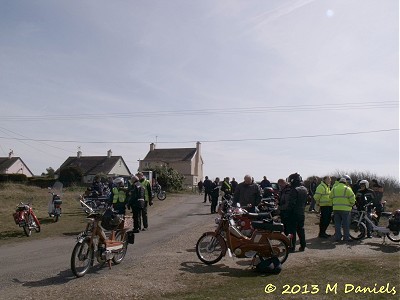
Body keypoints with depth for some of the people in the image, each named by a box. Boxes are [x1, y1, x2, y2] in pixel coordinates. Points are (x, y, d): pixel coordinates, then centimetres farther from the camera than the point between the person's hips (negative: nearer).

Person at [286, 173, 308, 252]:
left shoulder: (294, 190, -18)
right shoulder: (305, 189, 10)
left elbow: (291, 203, -19)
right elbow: (306, 202, 18)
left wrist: (288, 212, -11)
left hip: (294, 213, -8)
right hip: (302, 213, 8)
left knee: (292, 230, -2)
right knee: (301, 229, 15)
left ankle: (292, 247, 0)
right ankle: (303, 246, 20)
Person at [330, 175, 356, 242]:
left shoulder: (334, 188, 9)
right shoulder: (347, 189, -6)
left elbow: (330, 196, 14)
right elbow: (352, 199, -7)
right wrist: (351, 204, 12)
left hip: (336, 208, 4)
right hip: (345, 209, -4)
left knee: (337, 223, 9)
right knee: (346, 224, 4)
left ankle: (337, 237, 11)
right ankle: (346, 237, 7)